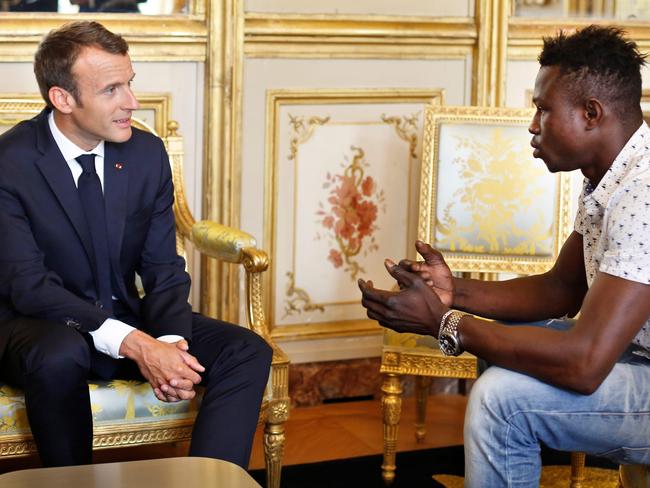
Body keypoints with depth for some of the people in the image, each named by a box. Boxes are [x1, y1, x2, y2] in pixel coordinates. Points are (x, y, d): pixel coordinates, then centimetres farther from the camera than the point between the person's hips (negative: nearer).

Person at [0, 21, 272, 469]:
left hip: (128, 318, 5)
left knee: (247, 351, -14)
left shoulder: (148, 153, -2)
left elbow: (163, 268, 1)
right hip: (42, 327, -5)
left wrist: (171, 341, -21)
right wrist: (133, 344, -32)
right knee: (59, 357, -39)